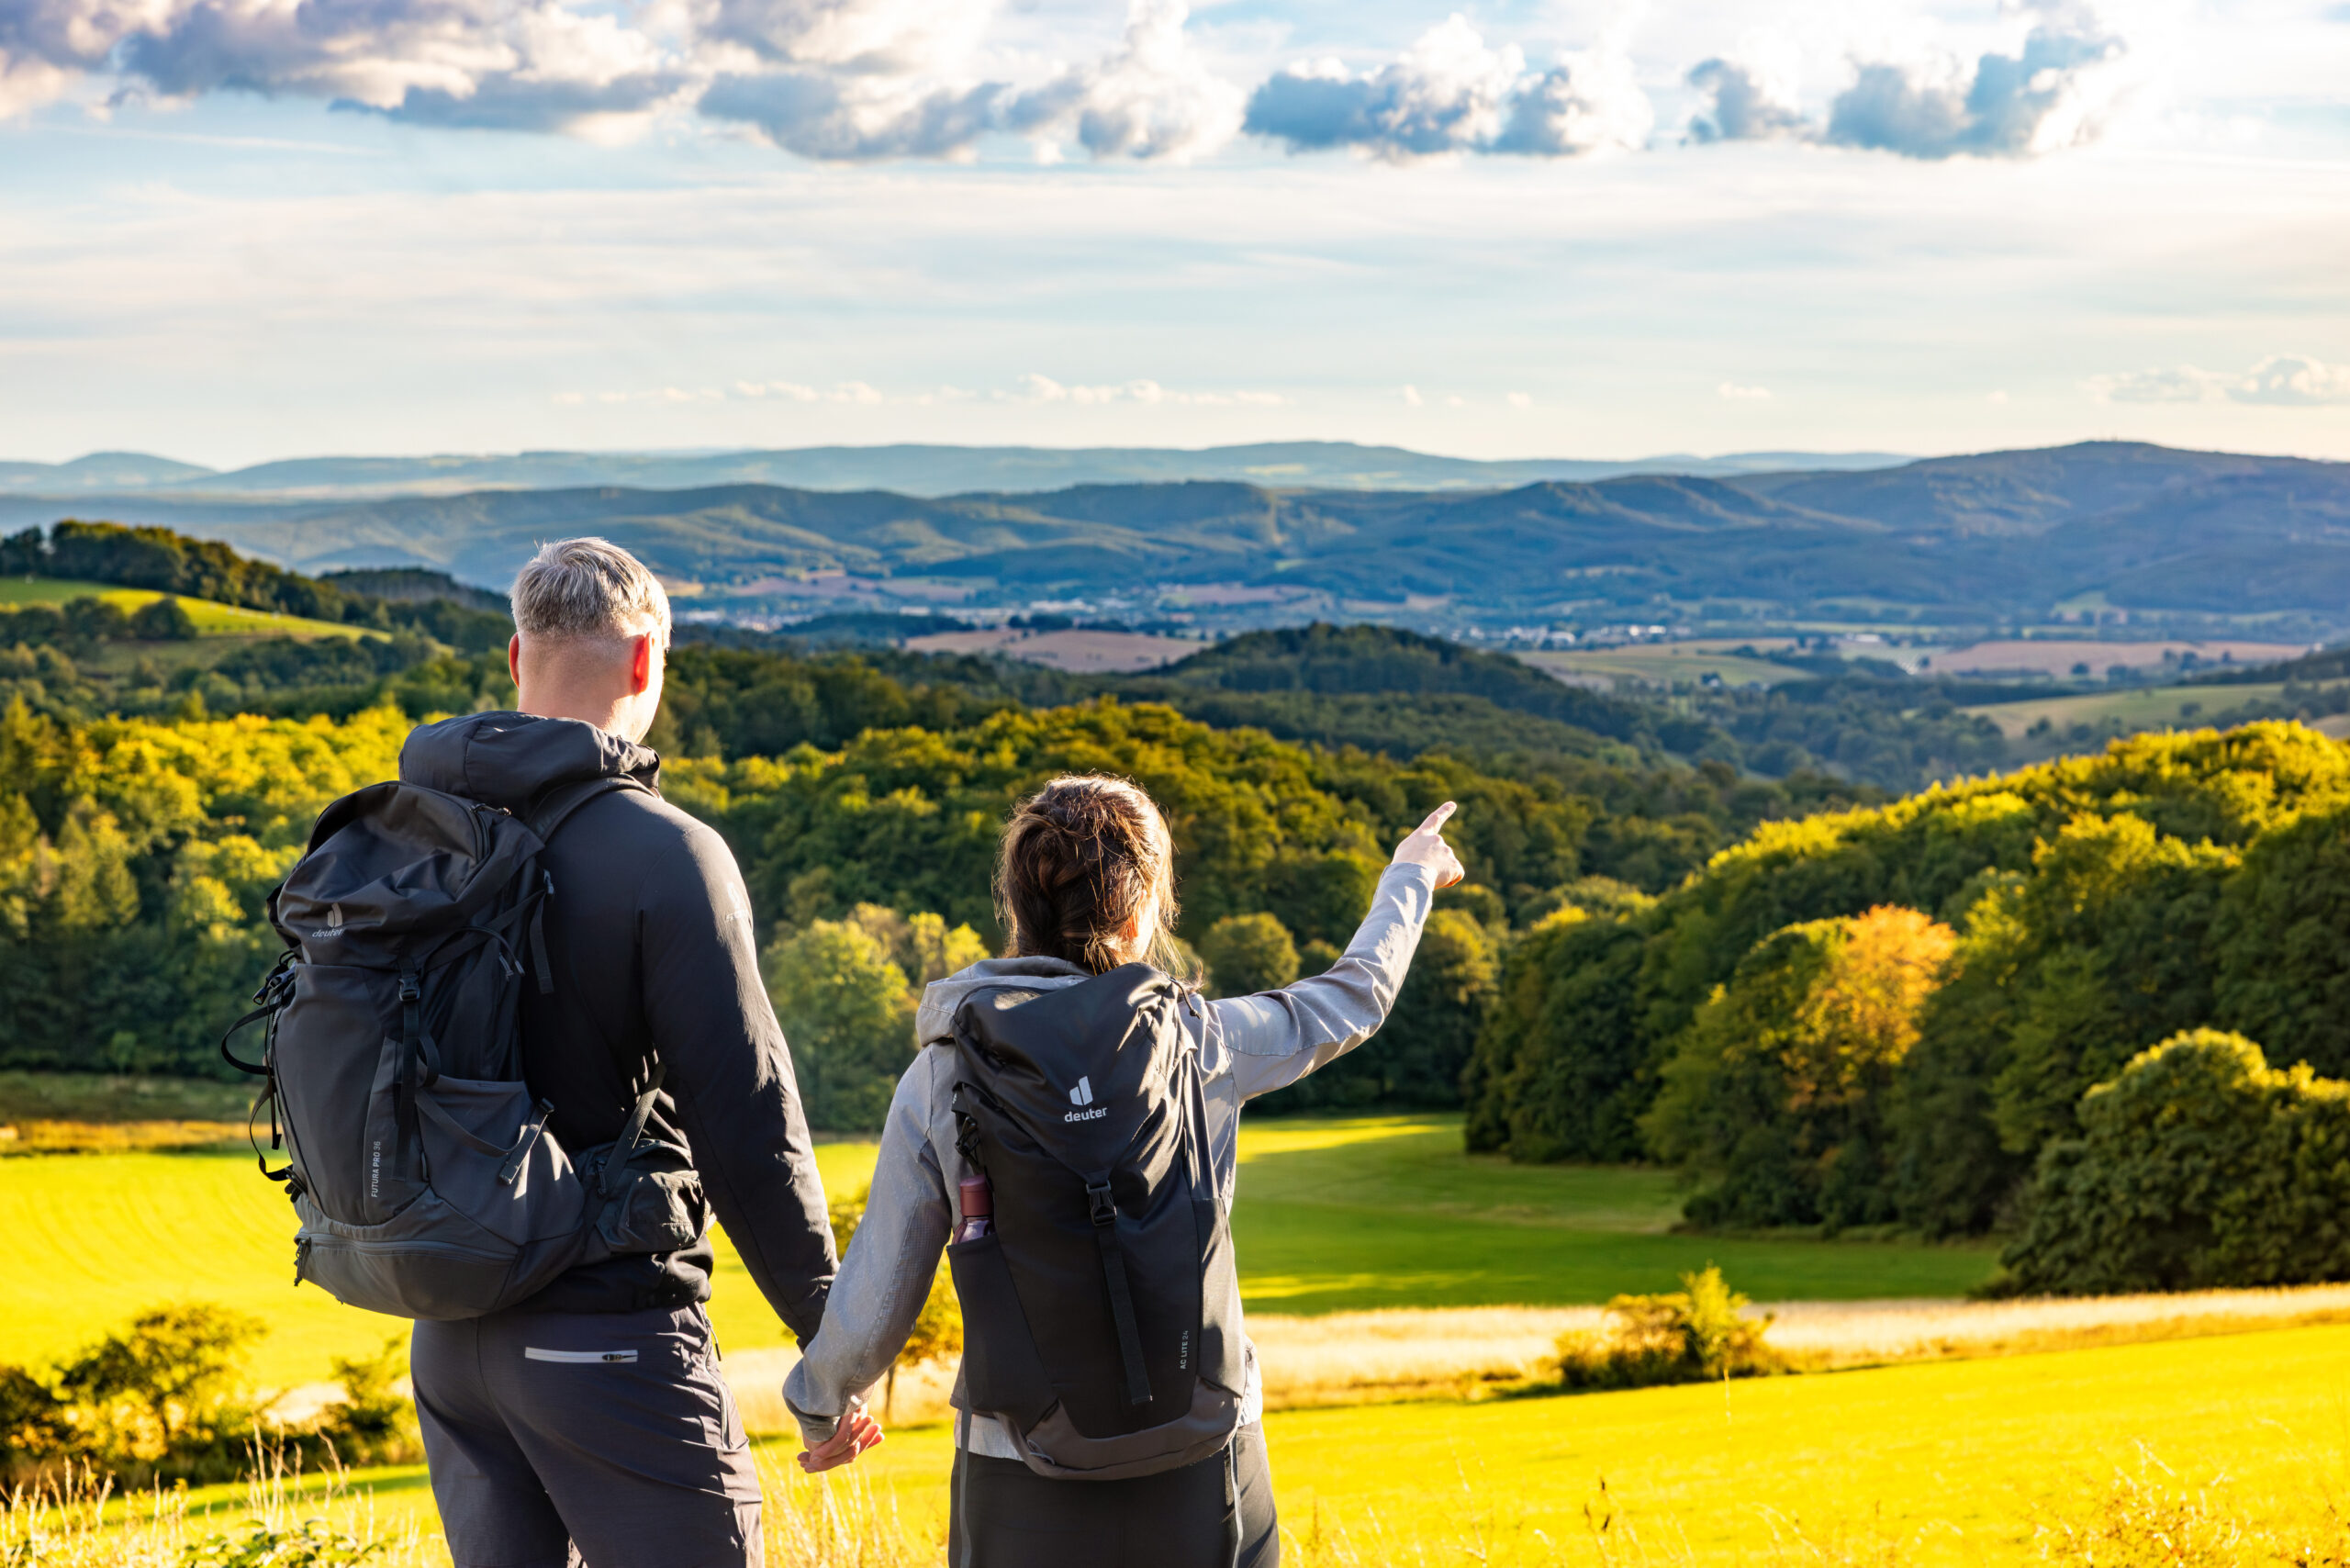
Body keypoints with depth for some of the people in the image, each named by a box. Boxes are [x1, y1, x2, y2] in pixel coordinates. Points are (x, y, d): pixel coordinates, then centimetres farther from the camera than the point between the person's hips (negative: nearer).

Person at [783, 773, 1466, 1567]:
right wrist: (1408, 877, 33)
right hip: (1201, 1471, 0)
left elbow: (876, 1299, 0)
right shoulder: (1197, 1046, -6)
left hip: (1026, 1491, 0)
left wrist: (821, 1405, 21)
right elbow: (1356, 995, 13)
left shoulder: (939, 1081, -5)